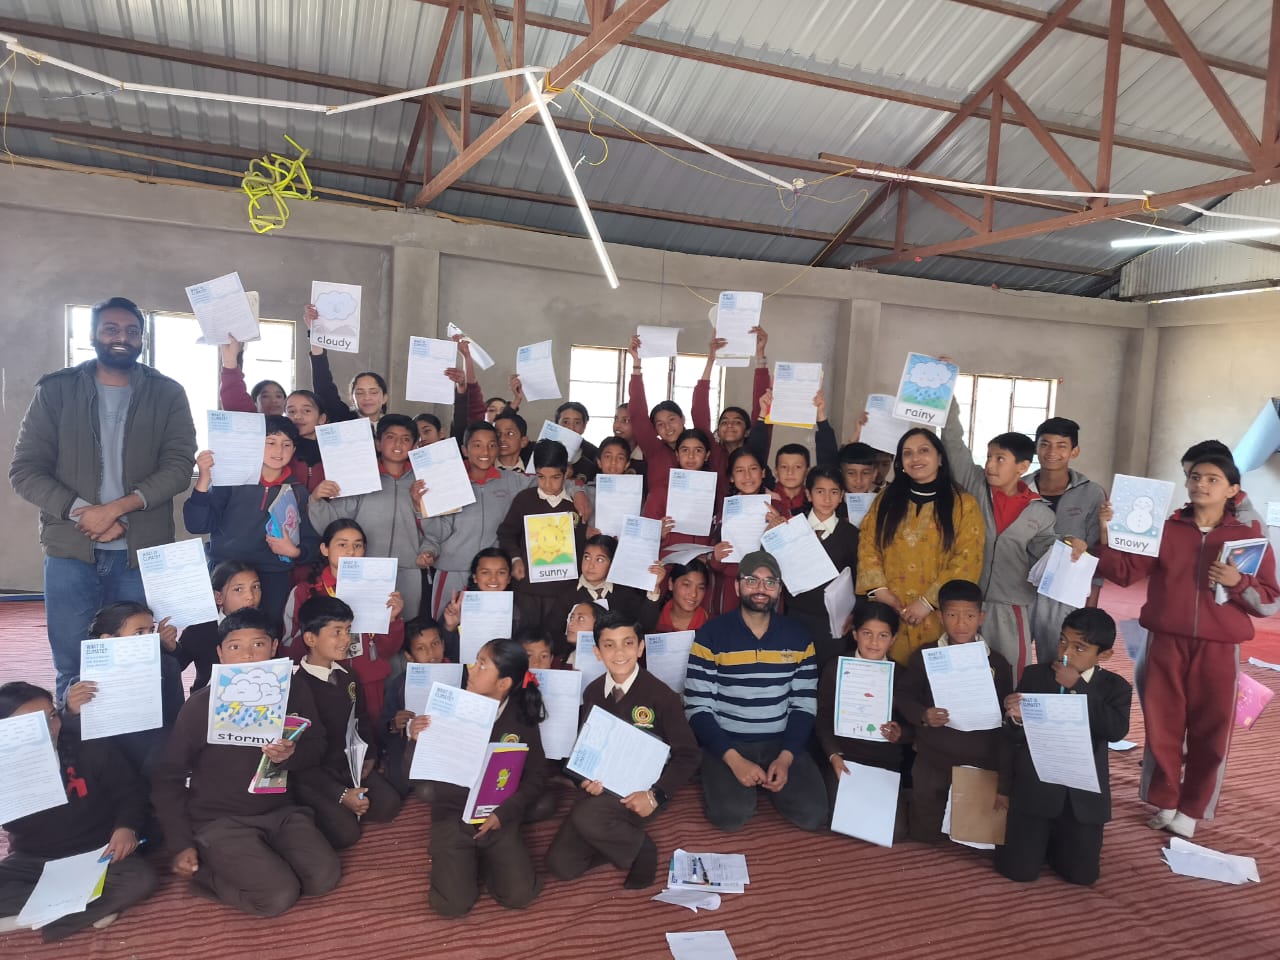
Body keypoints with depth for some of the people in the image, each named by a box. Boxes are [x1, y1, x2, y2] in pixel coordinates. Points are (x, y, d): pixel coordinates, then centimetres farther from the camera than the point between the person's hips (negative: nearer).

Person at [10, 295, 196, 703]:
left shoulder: (167, 395, 5)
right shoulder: (56, 390, 6)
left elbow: (179, 467, -4)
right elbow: (25, 470, 2)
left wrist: (119, 507, -16)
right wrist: (81, 512, -12)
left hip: (142, 552, 0)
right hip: (71, 551, 1)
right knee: (73, 671, 7)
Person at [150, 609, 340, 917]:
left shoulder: (294, 692, -4)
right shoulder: (201, 705, -12)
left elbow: (317, 746, 7)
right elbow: (168, 776, -2)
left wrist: (292, 754, -18)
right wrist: (181, 845, -7)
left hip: (280, 811, 4)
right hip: (220, 819, -3)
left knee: (325, 878, -15)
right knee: (279, 896, -21)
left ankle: (263, 856, 11)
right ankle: (202, 867, 5)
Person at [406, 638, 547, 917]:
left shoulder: (522, 719, -7)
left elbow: (535, 779, -3)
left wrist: (504, 812, -17)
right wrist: (416, 740, -28)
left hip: (499, 818, 1)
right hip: (453, 815, -1)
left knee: (519, 896, -11)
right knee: (453, 905, -13)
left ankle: (483, 861, 20)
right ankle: (465, 862, 20)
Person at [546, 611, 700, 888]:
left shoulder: (660, 694, -13)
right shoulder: (592, 692, 1)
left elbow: (688, 754, -9)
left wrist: (656, 795, -21)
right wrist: (587, 779, -9)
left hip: (641, 787, -5)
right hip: (603, 787, 5)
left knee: (586, 817, -34)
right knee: (561, 864, -10)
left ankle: (642, 851, -5)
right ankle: (620, 838, 14)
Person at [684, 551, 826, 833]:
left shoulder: (798, 637, 3)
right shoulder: (711, 635, -7)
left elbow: (805, 704, 2)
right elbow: (698, 708, -9)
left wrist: (786, 757, -13)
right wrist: (734, 759, -20)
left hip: (782, 743, 3)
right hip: (727, 744, -2)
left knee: (812, 814, -18)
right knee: (729, 816, -26)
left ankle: (766, 784, 12)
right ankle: (730, 781, 9)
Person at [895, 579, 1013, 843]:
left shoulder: (997, 662, 0)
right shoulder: (923, 656, -3)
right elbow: (903, 697, -2)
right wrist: (923, 715, -19)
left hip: (983, 761, 1)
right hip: (933, 759, -1)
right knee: (924, 834, 7)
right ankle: (914, 806, 34)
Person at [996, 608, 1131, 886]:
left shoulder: (1116, 687, 1)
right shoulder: (1034, 675, 0)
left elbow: (1116, 730, -19)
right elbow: (1014, 737, 3)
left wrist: (1078, 686, -19)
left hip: (1083, 794, 1)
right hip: (1035, 787, 0)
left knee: (1081, 875, 1)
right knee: (1018, 871, -4)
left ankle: (1054, 841, 34)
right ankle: (1044, 838, 30)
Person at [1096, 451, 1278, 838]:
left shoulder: (1249, 536, 2)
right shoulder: (1165, 529, 4)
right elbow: (1124, 573, -1)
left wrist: (1239, 582, -17)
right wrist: (1106, 532, -13)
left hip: (1218, 650, 0)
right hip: (1166, 644, 1)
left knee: (1210, 733, 7)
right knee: (1161, 727, 8)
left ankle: (1191, 809, 22)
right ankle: (1164, 802, 24)